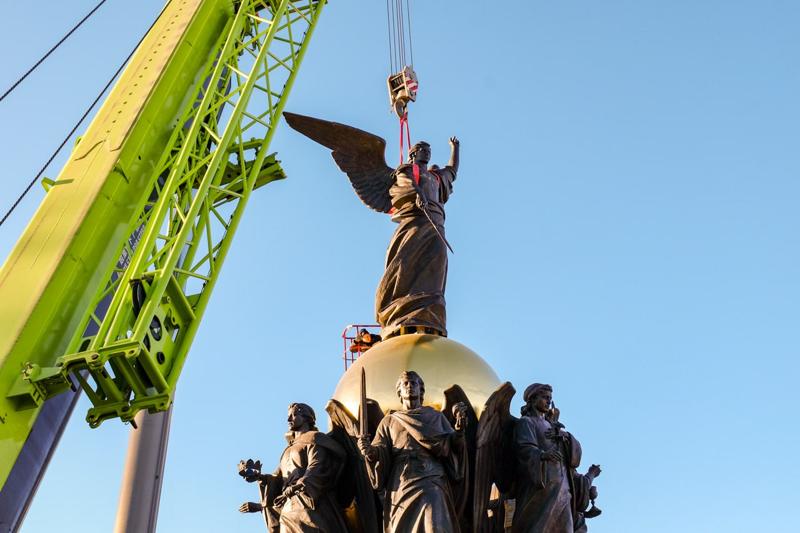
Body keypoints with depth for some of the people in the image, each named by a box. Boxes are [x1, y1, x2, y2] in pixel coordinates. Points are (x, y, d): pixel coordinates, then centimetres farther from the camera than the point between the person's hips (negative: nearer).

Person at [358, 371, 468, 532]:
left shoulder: (436, 417, 18)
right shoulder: (389, 421, 19)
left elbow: (453, 447, 7)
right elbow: (381, 453, 8)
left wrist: (460, 426, -11)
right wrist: (370, 451, -14)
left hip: (431, 484, -1)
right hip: (401, 486, 1)